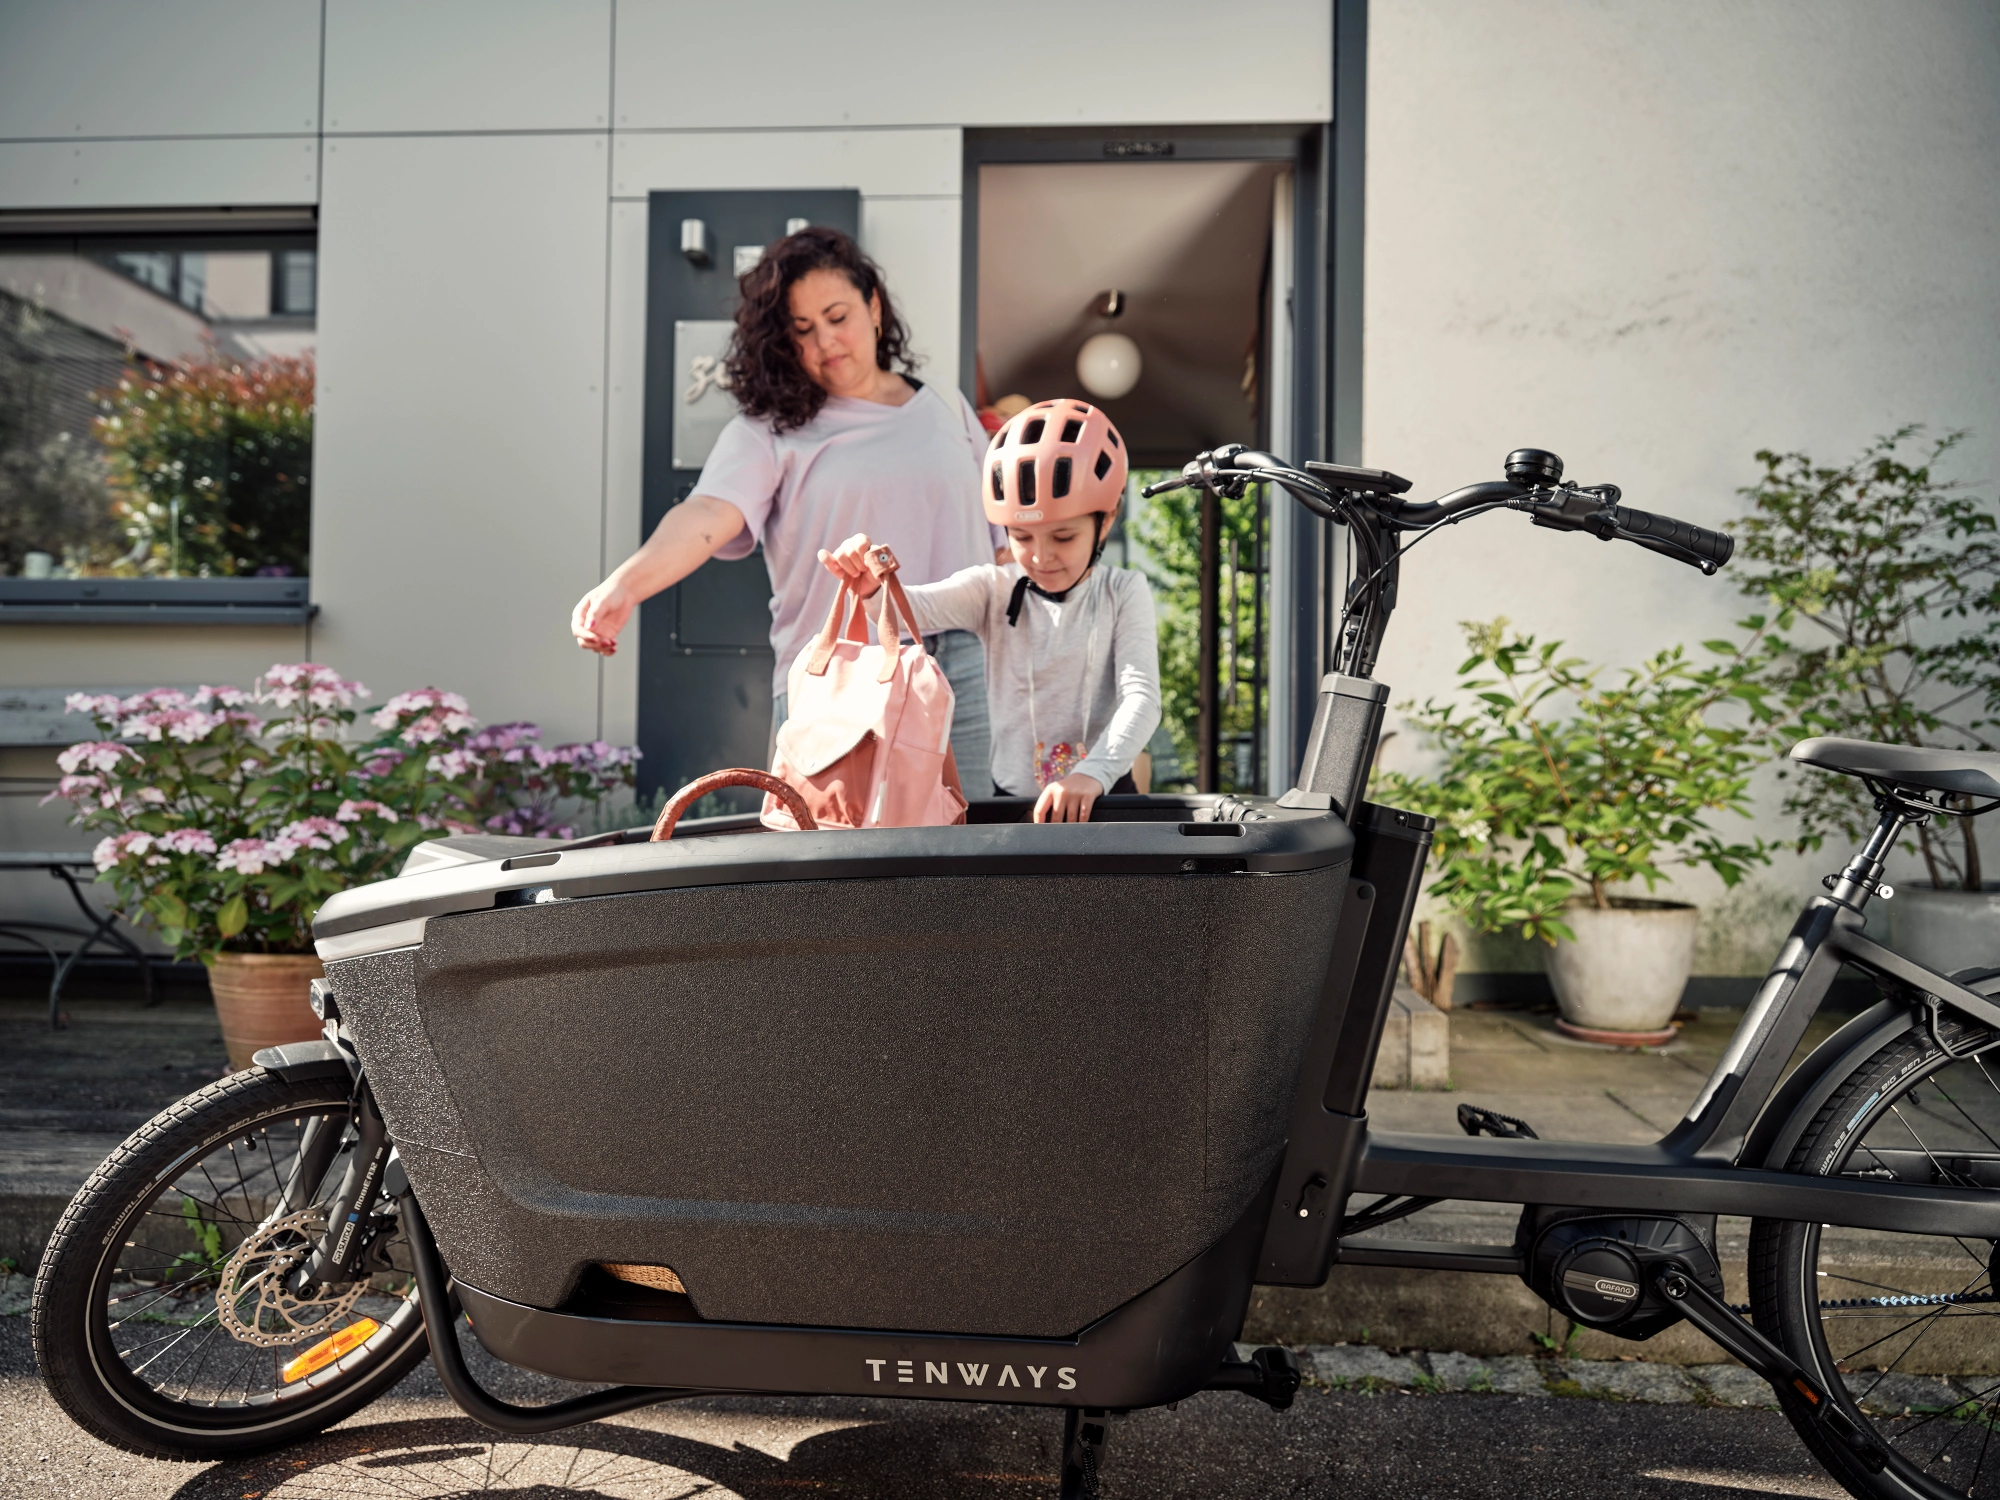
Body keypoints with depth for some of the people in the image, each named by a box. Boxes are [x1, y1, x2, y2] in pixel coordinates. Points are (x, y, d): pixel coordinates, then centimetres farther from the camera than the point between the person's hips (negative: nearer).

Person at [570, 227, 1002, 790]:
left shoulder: (946, 407, 15)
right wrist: (624, 584, -35)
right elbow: (709, 514, -16)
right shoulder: (767, 432, 3)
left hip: (965, 676, 3)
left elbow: (1003, 542, 17)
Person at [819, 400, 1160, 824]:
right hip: (1012, 801, 1)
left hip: (1101, 800, -1)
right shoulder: (993, 589, 4)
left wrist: (1093, 773, -26)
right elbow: (916, 609, -12)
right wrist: (870, 588, -35)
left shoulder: (1123, 593, 1)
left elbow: (1142, 697, -10)